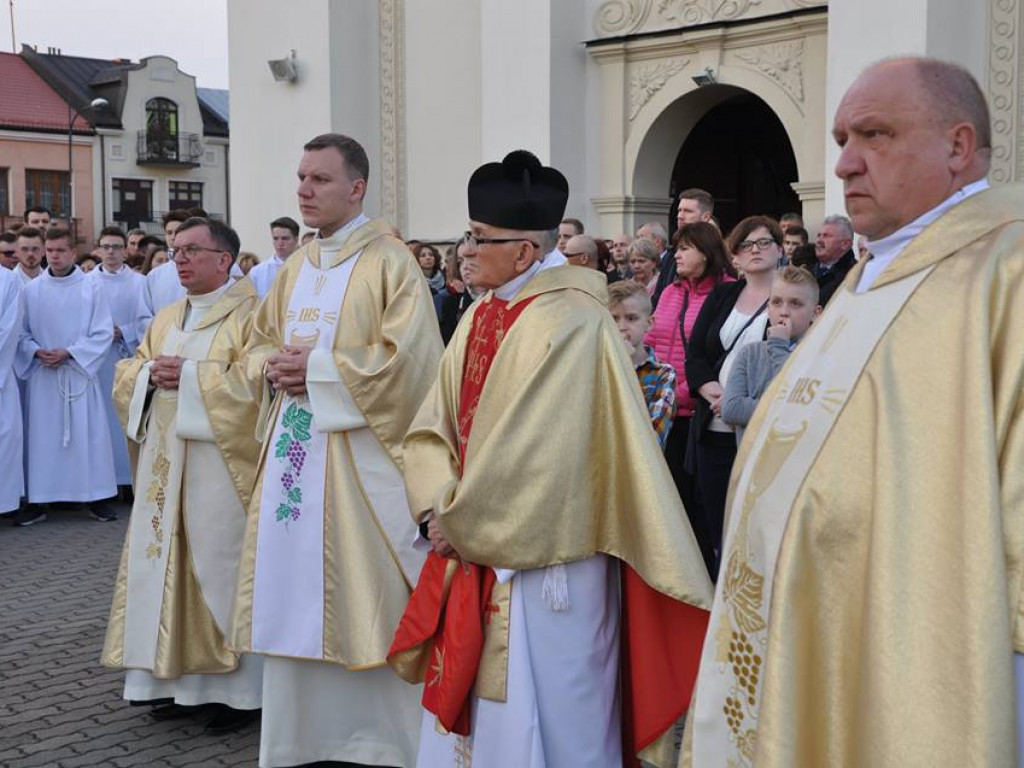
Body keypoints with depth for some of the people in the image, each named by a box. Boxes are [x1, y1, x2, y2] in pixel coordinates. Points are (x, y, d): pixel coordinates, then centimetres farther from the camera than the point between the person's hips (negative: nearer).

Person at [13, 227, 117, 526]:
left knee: (88, 435, 1)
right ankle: (37, 501, 10)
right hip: (42, 375, 1)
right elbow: (20, 333, 6)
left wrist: (68, 352, -13)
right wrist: (37, 352, -12)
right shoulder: (30, 290, 2)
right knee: (42, 436, 3)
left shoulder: (90, 289, -2)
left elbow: (103, 333, -4)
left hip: (80, 373, -1)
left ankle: (97, 497, 10)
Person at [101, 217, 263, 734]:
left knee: (220, 565, -3)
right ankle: (184, 678, 17)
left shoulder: (249, 313, -6)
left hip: (220, 466, -7)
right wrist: (151, 374, -6)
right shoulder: (166, 318, 18)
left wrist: (189, 374, -16)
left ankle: (239, 688, 6)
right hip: (165, 466, 7)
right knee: (169, 566, 8)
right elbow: (127, 377, 16)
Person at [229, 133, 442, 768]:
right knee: (293, 592, 10)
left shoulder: (390, 262, -7)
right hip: (293, 450, 7)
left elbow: (408, 358, -16)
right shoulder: (297, 267, 15)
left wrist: (318, 369, -15)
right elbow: (258, 342, 21)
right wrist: (272, 366, -3)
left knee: (359, 593, -1)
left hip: (357, 455, -7)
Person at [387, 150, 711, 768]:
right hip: (474, 549, 8)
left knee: (539, 714, 5)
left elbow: (534, 451, -22)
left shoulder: (569, 323, -17)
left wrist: (460, 522, -12)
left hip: (540, 558, -8)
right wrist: (440, 508, -7)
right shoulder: (479, 318, 8)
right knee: (468, 702, 17)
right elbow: (435, 427, 9)